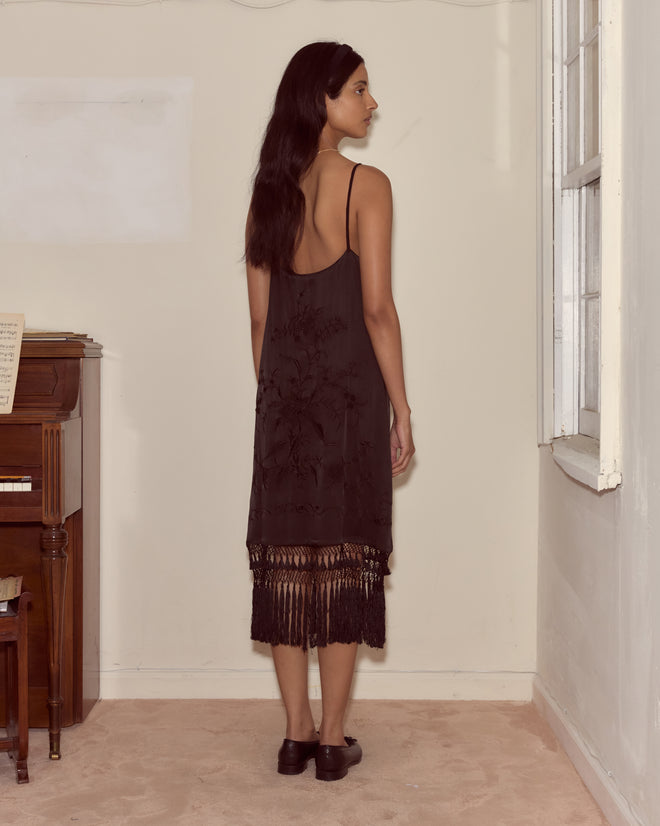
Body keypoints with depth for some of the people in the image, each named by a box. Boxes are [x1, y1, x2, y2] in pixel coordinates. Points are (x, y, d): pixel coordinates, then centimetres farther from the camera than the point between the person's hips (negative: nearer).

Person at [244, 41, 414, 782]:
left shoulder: (267, 193, 8)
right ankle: (333, 739, 9)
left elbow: (260, 317, 9)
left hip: (283, 394, 5)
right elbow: (377, 308, -11)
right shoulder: (366, 186, -8)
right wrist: (402, 407, -5)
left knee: (287, 559, 8)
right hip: (349, 390, -4)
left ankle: (296, 733, 14)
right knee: (346, 559, 3)